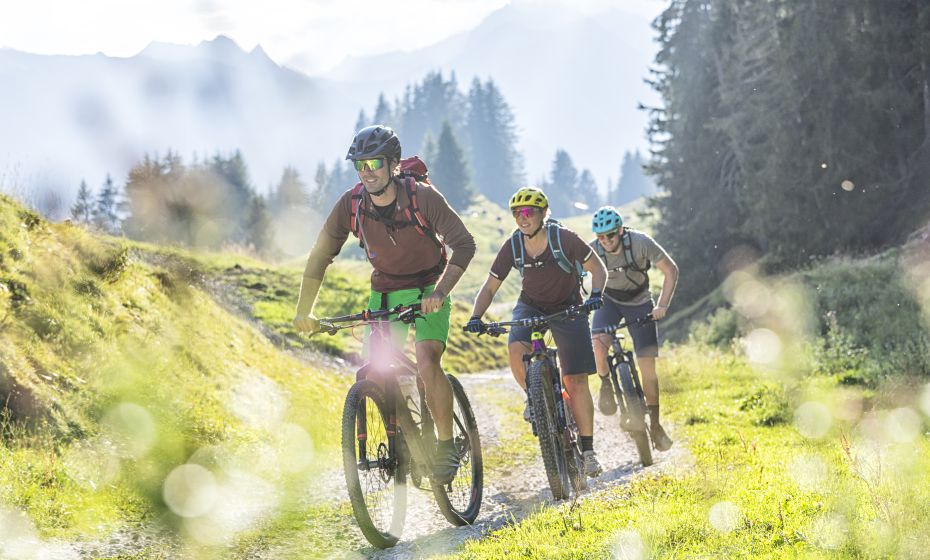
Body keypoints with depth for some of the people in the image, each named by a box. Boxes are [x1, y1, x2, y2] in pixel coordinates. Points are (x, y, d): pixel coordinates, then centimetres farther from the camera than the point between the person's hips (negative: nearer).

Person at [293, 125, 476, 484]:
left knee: (427, 364, -24)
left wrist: (440, 292, -35)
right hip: (384, 295, 4)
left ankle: (446, 446, -10)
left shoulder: (422, 198, -22)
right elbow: (320, 256, -7)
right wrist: (304, 311, -14)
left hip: (427, 292, -4)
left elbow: (464, 244, -22)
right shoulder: (350, 205, -13)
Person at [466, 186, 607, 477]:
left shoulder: (564, 239, -21)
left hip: (567, 308, -2)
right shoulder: (512, 246, -14)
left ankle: (588, 450, 1)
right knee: (516, 350, -31)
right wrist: (476, 317, -22)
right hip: (530, 306, 2)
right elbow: (490, 287, -6)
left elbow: (597, 269, -11)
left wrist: (595, 295, -31)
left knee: (576, 380, -8)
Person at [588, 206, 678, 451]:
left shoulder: (641, 242, -26)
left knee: (648, 365, -7)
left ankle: (655, 424, 7)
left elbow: (671, 271, -19)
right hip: (609, 300, 0)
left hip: (639, 303, 0)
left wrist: (662, 305, -28)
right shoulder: (591, 251, -23)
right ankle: (606, 385, 1)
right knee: (598, 345, -30)